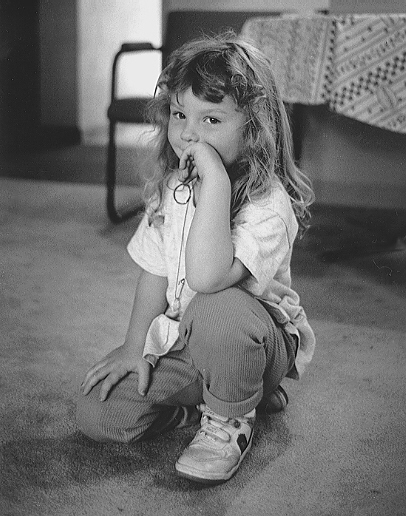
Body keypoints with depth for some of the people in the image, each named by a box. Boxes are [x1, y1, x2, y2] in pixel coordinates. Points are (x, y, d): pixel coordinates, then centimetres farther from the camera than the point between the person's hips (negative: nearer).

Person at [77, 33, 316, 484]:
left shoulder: (268, 204, -25)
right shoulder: (171, 188, -2)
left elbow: (206, 277, -41)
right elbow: (155, 272, 5)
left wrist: (215, 178, -41)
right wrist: (135, 347, -2)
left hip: (259, 341, -6)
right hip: (182, 342, 6)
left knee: (216, 309, -41)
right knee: (96, 411, -7)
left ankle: (231, 418, -10)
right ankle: (213, 394, 9)